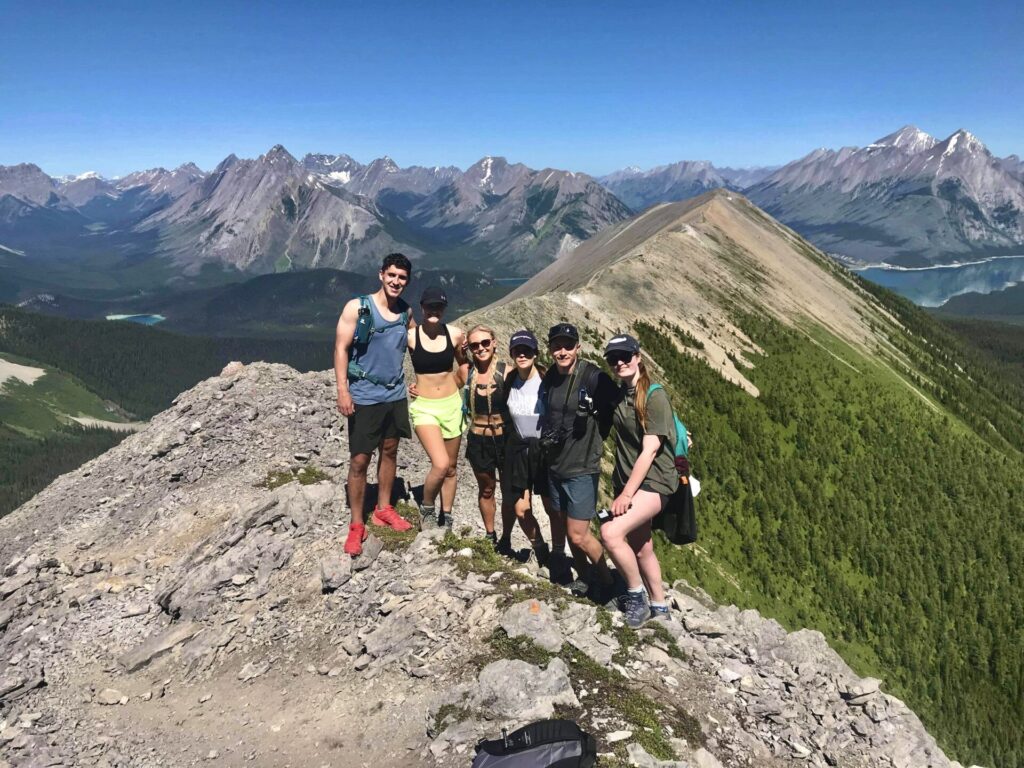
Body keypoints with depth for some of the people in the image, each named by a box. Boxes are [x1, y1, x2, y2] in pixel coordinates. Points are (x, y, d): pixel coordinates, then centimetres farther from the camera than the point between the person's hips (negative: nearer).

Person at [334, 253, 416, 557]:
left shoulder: (405, 311, 4)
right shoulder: (357, 307, -11)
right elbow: (341, 349, -11)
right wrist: (342, 390, -18)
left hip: (395, 395, 5)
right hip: (364, 397, -5)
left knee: (389, 452, 16)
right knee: (360, 461, -1)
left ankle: (383, 509, 33)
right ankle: (356, 525, 12)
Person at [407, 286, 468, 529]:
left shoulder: (455, 334, -5)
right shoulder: (410, 336, -12)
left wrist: (455, 386, 7)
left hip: (452, 405, 3)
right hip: (424, 407, -3)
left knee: (451, 467, 13)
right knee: (440, 465, -20)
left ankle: (446, 518, 31)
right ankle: (427, 508, 8)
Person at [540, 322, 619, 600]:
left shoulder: (593, 377, -19)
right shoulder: (549, 378, 2)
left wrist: (595, 436, -8)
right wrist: (547, 441, 11)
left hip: (582, 468, -6)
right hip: (555, 466, 6)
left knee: (578, 535, -3)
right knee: (569, 530, 16)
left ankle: (606, 580, 20)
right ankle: (584, 577, 35)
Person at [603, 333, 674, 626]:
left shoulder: (654, 396, -15)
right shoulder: (618, 395, 6)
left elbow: (650, 450, -20)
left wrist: (627, 493, -22)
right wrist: (621, 488, 8)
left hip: (653, 481, -7)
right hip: (626, 480, 7)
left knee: (611, 533, -22)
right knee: (641, 548, 14)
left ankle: (637, 595, -1)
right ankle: (659, 607, 32)